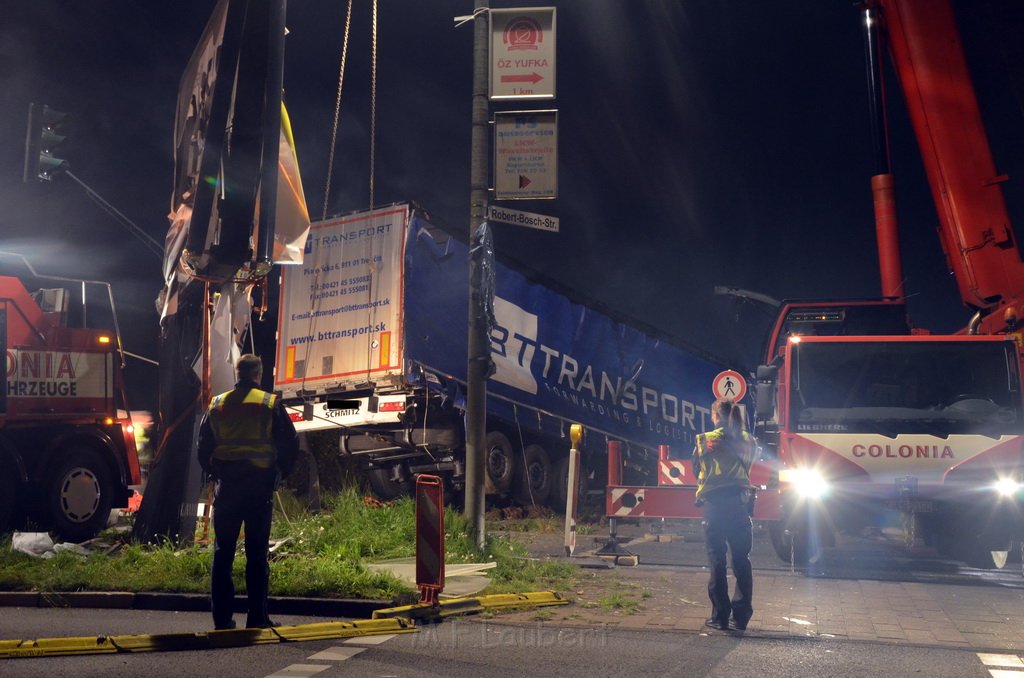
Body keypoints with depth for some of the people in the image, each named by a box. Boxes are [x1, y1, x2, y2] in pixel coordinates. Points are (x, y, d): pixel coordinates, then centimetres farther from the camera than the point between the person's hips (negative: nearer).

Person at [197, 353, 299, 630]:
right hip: (259, 486, -3)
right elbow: (290, 444, -3)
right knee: (257, 554, 1)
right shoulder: (270, 404, -3)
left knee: (223, 552, 8)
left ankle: (222, 617, 8)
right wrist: (279, 474, 10)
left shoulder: (217, 405, 8)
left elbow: (203, 447, 11)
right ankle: (257, 617, 1)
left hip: (226, 486, 3)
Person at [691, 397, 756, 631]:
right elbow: (747, 469, 14)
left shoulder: (706, 440, -5)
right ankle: (740, 616, 9)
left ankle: (720, 617, 2)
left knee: (716, 560, 2)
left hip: (715, 504, -3)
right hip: (741, 503, 3)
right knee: (741, 560, 8)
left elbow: (697, 470, 6)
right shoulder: (748, 441, 5)